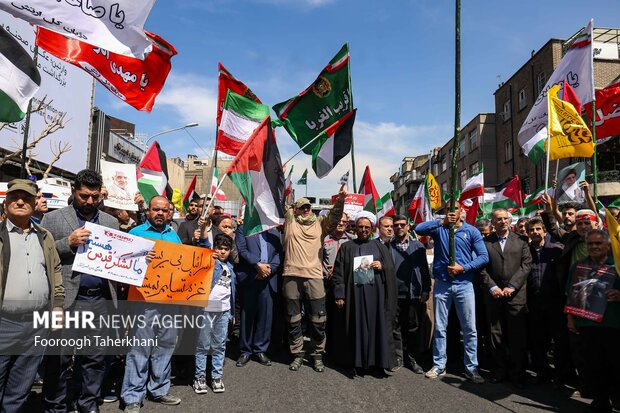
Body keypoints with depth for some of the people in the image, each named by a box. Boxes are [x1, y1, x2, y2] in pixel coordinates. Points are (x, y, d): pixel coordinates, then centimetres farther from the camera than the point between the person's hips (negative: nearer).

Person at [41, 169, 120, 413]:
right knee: (59, 357, 6)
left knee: (95, 357, 11)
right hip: (66, 298, -3)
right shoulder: (53, 218, 3)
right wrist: (68, 243, -15)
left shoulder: (111, 222, 13)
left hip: (100, 299, 3)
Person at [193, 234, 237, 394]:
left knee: (220, 345, 9)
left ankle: (217, 376, 18)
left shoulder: (229, 267, 17)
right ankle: (200, 376, 13)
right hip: (206, 309, -5)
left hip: (223, 310, 5)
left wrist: (232, 312, 20)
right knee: (203, 345, 2)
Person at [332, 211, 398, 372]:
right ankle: (357, 362, 11)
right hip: (354, 294, -1)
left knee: (377, 326, 1)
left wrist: (382, 267, -8)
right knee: (357, 327, 2)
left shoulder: (379, 246, 12)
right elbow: (338, 273, 2)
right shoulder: (347, 247, 7)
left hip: (376, 294, 1)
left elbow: (392, 268, 13)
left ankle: (379, 360, 11)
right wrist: (339, 295, -5)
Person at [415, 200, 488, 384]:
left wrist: (463, 268, -14)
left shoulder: (471, 231, 2)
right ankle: (439, 365, 21)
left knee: (470, 329, 4)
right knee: (439, 327, 9)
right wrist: (442, 222, -17)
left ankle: (471, 368, 18)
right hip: (442, 285, 1)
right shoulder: (439, 229, 4)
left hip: (464, 285, -1)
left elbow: (484, 257, -4)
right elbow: (419, 229, -14)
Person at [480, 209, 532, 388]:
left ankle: (517, 373, 15)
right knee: (496, 335, 6)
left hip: (516, 295, 0)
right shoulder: (485, 242, 6)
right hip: (494, 295, 1)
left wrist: (512, 286, -9)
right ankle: (500, 370, 19)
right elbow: (482, 268, 3)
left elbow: (526, 264, -1)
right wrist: (492, 287, -8)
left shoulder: (521, 241, 7)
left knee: (518, 336, 2)